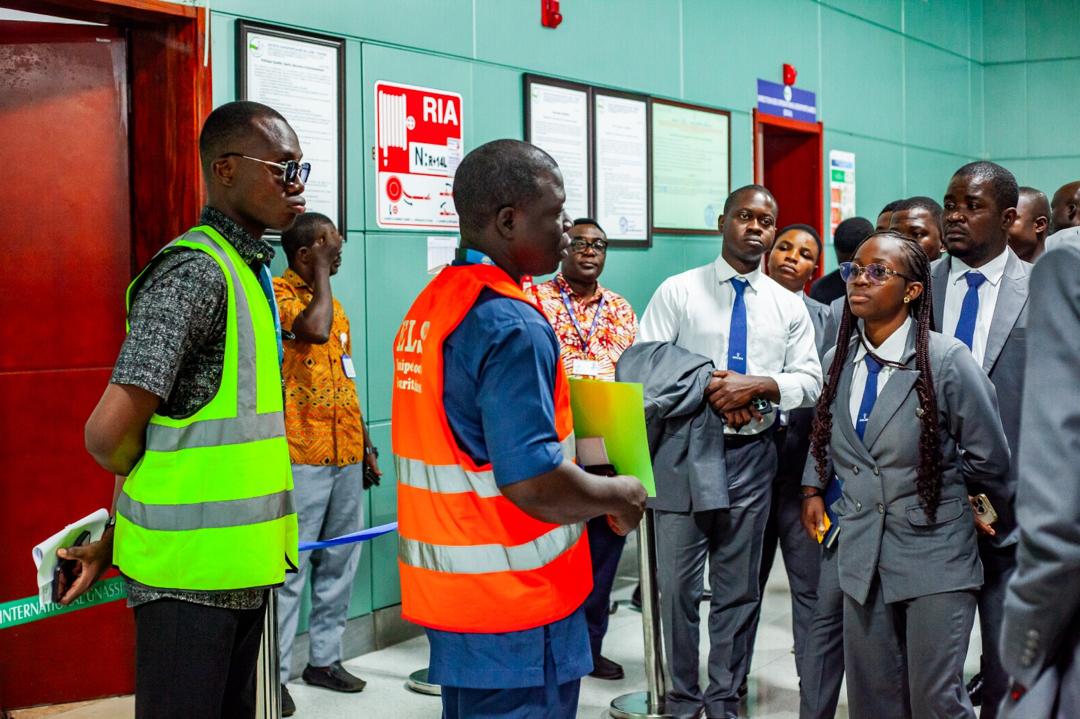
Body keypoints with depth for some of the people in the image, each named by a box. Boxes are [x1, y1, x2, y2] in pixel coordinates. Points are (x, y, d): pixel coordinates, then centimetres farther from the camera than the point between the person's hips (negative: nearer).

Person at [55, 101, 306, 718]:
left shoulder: (248, 272, 14)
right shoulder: (194, 272, -16)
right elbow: (109, 433, -22)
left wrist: (119, 537, 16)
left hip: (241, 564, 9)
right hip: (190, 573, -9)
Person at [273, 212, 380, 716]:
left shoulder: (333, 302, 17)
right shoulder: (277, 293, -8)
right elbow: (315, 329, -28)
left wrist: (366, 444, 19)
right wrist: (321, 272, -14)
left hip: (345, 455, 8)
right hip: (300, 457, -8)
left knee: (339, 563, 12)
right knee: (290, 568, -6)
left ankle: (325, 658, 22)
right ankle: (275, 672, 2)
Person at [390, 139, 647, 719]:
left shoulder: (430, 305, 7)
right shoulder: (512, 326, -21)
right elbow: (534, 484, -27)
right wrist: (619, 494, -10)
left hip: (447, 586, 9)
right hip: (515, 604, -8)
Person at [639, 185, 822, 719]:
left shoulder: (789, 306, 7)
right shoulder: (678, 292, 0)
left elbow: (810, 383, 3)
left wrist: (759, 385, -15)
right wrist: (710, 391, -15)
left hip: (751, 456, 2)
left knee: (738, 588, 11)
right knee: (678, 583, 4)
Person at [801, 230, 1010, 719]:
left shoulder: (948, 361, -13)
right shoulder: (838, 361, 4)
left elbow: (990, 459, -5)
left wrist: (953, 499, 10)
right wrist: (812, 488, 9)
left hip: (935, 554, -5)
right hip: (862, 551, 5)